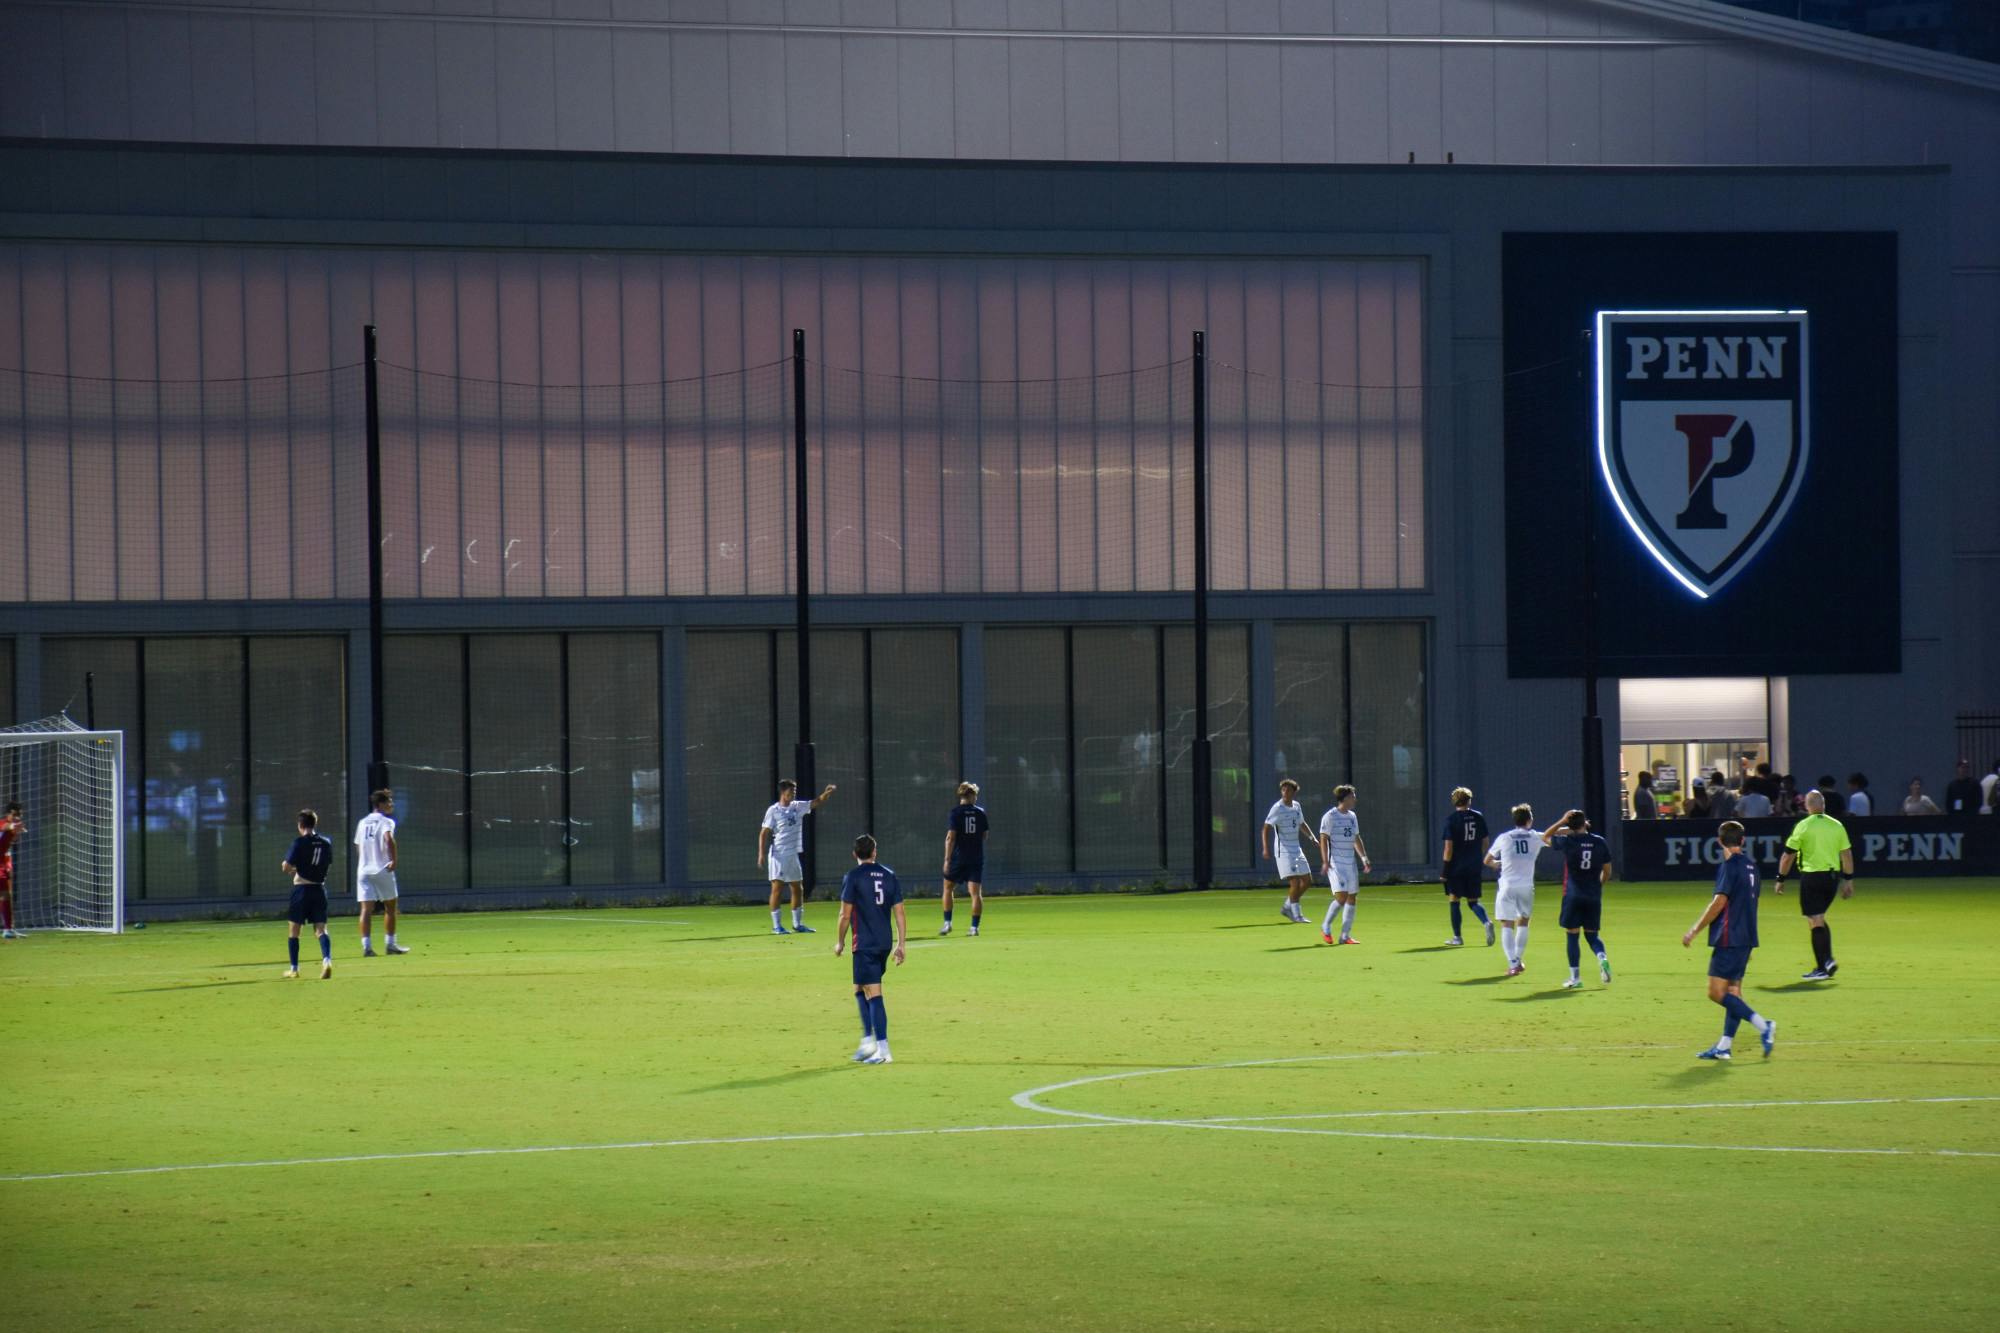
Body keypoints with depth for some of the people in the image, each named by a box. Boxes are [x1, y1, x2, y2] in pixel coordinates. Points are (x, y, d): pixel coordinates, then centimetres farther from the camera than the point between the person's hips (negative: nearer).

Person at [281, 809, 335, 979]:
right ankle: (327, 959, -24)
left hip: (301, 888, -4)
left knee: (294, 929, 10)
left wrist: (290, 868, 12)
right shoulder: (326, 842, 4)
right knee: (320, 928, 1)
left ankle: (294, 968, 14)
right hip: (319, 888, 4)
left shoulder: (300, 842, -12)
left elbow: (286, 867, -12)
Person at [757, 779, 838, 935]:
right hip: (778, 855, -7)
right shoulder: (773, 811, -8)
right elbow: (764, 833, -9)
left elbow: (816, 803, 6)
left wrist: (827, 793, -14)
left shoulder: (798, 807, 8)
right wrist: (761, 854, -17)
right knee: (777, 888, -6)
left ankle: (797, 923, 22)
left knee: (798, 889, 11)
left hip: (793, 855, 7)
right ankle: (776, 926, -3)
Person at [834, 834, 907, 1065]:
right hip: (885, 943, 6)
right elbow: (900, 913, 6)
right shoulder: (888, 875, 8)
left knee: (873, 995, -7)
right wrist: (900, 945, 11)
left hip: (865, 945, -6)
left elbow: (845, 915, -8)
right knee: (860, 990, 21)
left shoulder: (853, 877, -7)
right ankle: (868, 1041, 17)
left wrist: (839, 942, 5)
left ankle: (883, 1050, -12)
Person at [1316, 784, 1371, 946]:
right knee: (1341, 896, -16)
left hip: (1350, 863, 7)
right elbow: (1323, 840, -9)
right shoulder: (1330, 817, -7)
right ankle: (1326, 927, 4)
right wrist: (1325, 861, -17)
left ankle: (1345, 935, 8)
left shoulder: (1352, 816, 14)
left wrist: (1364, 858, 15)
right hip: (1335, 863, -7)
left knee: (1352, 898, 3)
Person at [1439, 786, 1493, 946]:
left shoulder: (1451, 819, -8)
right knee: (1473, 901, 11)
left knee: (1454, 901, 7)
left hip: (1456, 867, -4)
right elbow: (1485, 842, 10)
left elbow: (1449, 847, -11)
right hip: (1474, 867, 4)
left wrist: (1445, 869, -7)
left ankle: (1457, 937, 8)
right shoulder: (1478, 817, 4)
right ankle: (1487, 922, -16)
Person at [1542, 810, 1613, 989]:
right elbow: (1607, 872, 8)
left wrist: (1562, 822, 8)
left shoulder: (1567, 841, -7)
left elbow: (1545, 837, 11)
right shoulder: (1600, 843, 1)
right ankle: (1602, 958, -15)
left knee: (1573, 935, 5)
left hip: (1573, 895, -3)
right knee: (1591, 934, 14)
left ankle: (1575, 977, 4)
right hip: (1594, 896, 3)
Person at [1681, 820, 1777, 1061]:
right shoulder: (1749, 865, 13)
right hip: (1746, 937, 9)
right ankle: (1724, 1046, 10)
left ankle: (1763, 1025, -18)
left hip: (1729, 938, -9)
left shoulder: (1730, 865, -12)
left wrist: (1695, 930, -11)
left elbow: (1720, 902, -17)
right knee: (1733, 991, 10)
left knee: (1717, 992, -10)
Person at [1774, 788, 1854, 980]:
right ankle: (1827, 960, 11)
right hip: (1831, 876, 5)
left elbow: (1788, 855, -4)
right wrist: (1848, 880, 15)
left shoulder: (1803, 826, -7)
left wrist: (1780, 880, 5)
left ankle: (1822, 968, -8)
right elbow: (1847, 854, 7)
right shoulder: (1837, 826, 4)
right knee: (1819, 920, 20)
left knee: (1816, 922, -3)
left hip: (1811, 876, -5)